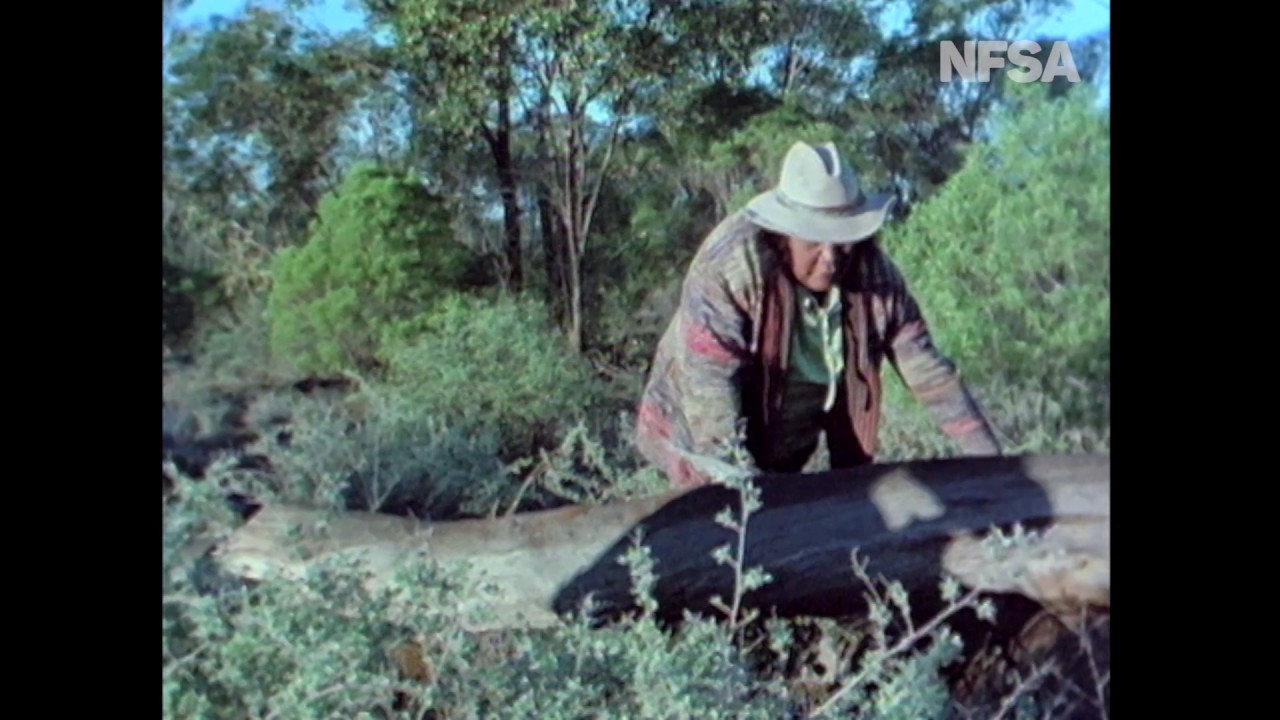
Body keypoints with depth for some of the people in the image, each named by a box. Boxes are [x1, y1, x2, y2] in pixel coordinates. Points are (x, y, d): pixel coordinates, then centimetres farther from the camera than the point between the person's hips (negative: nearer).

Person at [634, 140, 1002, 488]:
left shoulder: (874, 273, -14)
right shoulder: (730, 263, -29)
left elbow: (929, 372, -10)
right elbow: (708, 374, -34)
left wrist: (989, 457, -12)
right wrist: (732, 468, -42)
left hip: (791, 451, 5)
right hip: (704, 440, -4)